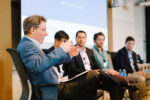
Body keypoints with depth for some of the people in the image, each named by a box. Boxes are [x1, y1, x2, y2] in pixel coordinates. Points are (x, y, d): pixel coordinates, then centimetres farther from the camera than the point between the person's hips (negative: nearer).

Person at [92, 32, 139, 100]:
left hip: (110, 74, 8)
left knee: (131, 82, -12)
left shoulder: (104, 52, 23)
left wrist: (113, 71, 3)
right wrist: (107, 71, -15)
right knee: (126, 80, -28)